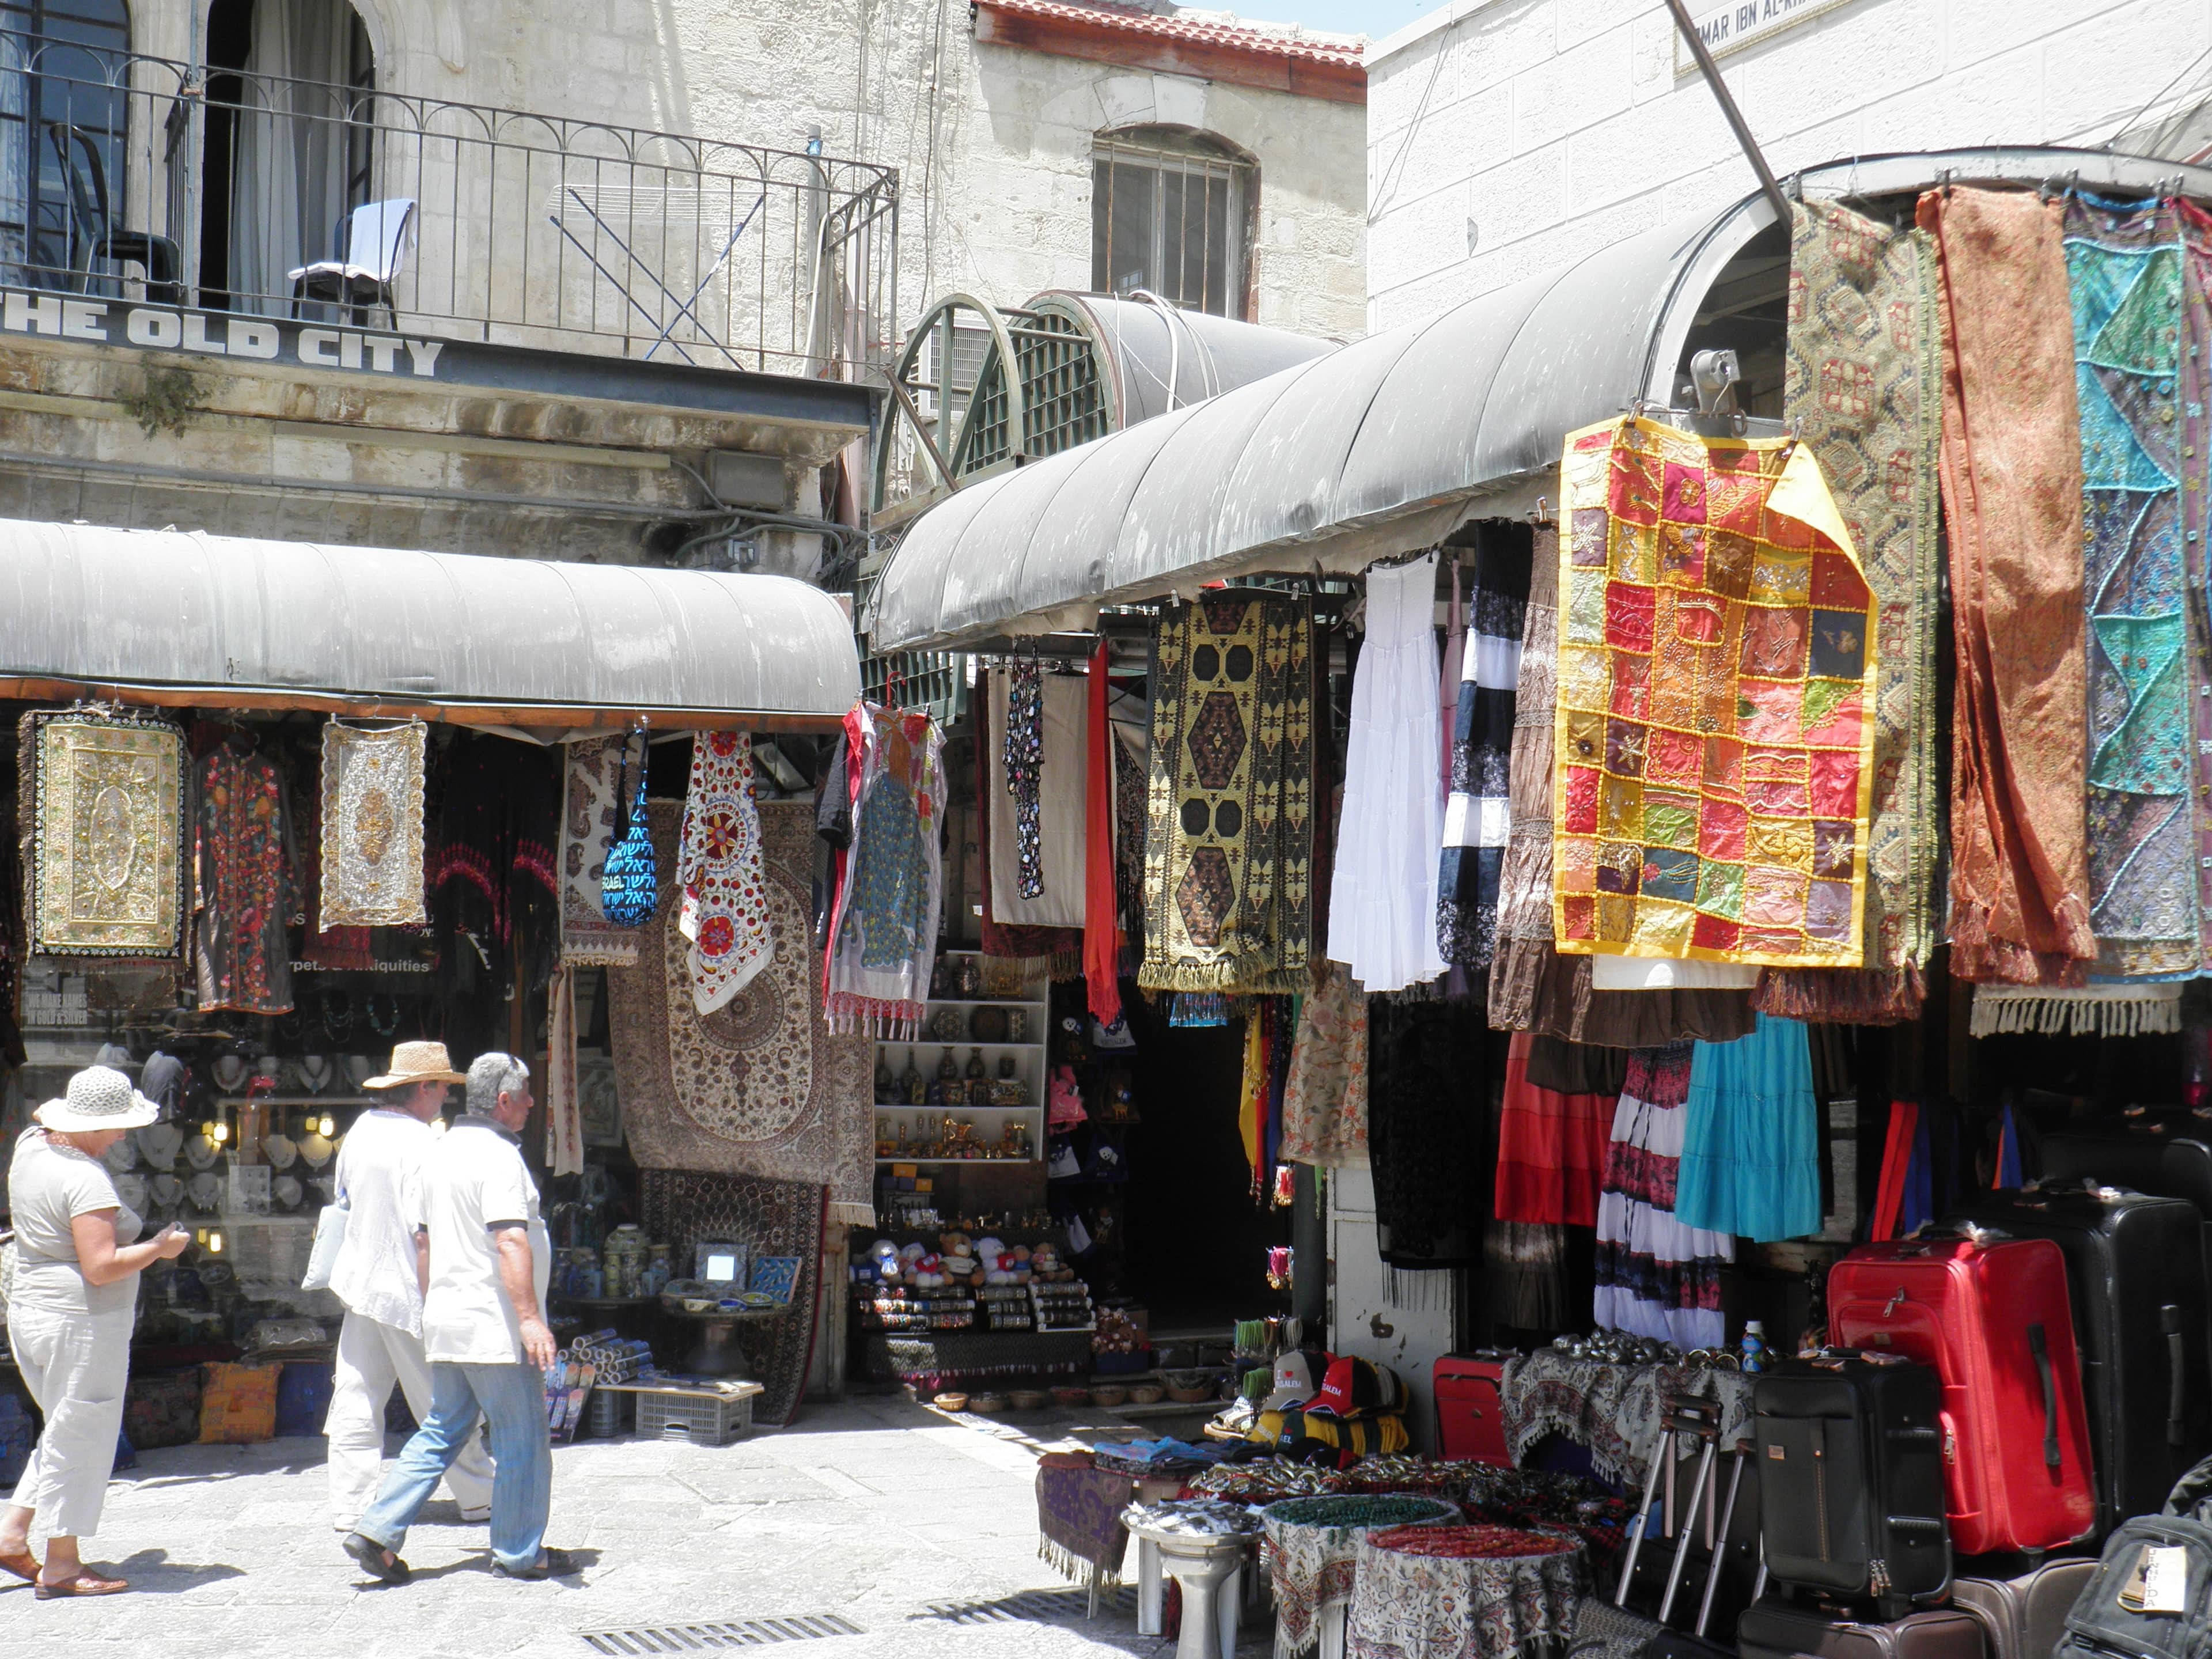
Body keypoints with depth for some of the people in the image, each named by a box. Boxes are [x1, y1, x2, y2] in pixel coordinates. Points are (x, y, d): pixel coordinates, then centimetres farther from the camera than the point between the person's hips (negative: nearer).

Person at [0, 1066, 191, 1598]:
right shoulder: (86, 1179, -22)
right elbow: (101, 1267, -25)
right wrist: (159, 1249, -14)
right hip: (81, 1322, -9)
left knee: (66, 1431, 22)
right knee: (79, 1439, 2)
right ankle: (60, 1565, 9)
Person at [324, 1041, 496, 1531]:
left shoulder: (361, 1130, 6)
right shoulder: (422, 1145, -19)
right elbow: (425, 1235, -22)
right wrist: (432, 1301, -18)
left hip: (360, 1284, 7)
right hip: (407, 1291, -7)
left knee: (356, 1402, 9)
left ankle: (351, 1506, 10)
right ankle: (478, 1498, 17)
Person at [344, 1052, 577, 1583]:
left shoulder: (443, 1152, 14)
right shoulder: (497, 1157, -16)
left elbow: (429, 1237, 23)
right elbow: (510, 1243, -26)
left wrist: (429, 1304, 32)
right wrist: (530, 1317, -30)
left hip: (449, 1320, 9)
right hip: (495, 1325, -9)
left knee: (441, 1432, 14)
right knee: (522, 1439, 3)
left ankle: (378, 1530, 6)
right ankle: (520, 1553, 11)